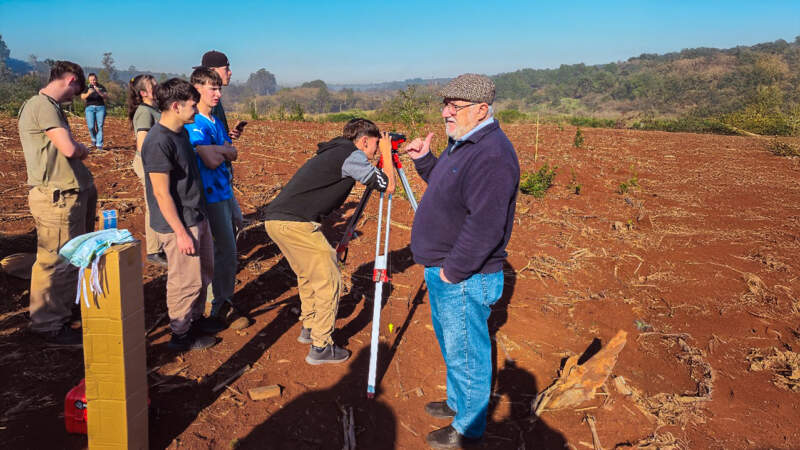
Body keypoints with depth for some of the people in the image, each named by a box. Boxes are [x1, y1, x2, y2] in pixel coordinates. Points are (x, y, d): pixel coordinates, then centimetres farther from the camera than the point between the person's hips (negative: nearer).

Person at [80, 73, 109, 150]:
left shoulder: (101, 87, 8)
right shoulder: (87, 88, 10)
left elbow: (106, 97, -3)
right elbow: (82, 97, -2)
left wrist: (99, 92, -20)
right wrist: (88, 93, -22)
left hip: (100, 107, -1)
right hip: (90, 108, 1)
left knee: (100, 126, -7)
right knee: (91, 126, -10)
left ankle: (99, 145, -3)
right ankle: (94, 139, 19)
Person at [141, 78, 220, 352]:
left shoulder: (182, 133, 9)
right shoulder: (158, 142, -21)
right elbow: (162, 194, -21)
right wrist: (181, 232, -21)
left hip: (197, 217, 9)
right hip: (179, 225, -9)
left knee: (204, 274, 20)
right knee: (186, 280, 3)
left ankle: (195, 319, 38)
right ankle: (181, 335, 20)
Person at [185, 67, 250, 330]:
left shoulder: (216, 121, 14)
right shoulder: (194, 124, -15)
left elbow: (232, 153, 7)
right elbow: (211, 161, -25)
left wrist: (217, 150, -11)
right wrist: (221, 152, -5)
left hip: (225, 190, 9)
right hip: (211, 195, -9)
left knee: (227, 251, 15)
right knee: (226, 252, -4)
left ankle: (223, 301, 28)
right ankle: (221, 309, 8)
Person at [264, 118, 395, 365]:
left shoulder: (333, 152, 23)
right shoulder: (352, 155, -3)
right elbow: (388, 186, -1)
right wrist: (386, 154, 13)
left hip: (274, 219, 10)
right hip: (296, 223, -10)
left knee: (308, 275, 25)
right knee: (328, 280, 1)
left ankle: (309, 327, 37)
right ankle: (321, 347, 7)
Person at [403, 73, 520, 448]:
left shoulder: (492, 154, -24)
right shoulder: (462, 144, 9)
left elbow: (485, 226, -30)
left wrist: (453, 271, -22)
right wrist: (423, 160, 9)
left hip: (465, 280, -10)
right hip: (443, 272, 10)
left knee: (466, 353, 7)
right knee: (451, 344, 25)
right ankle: (457, 402, 47)